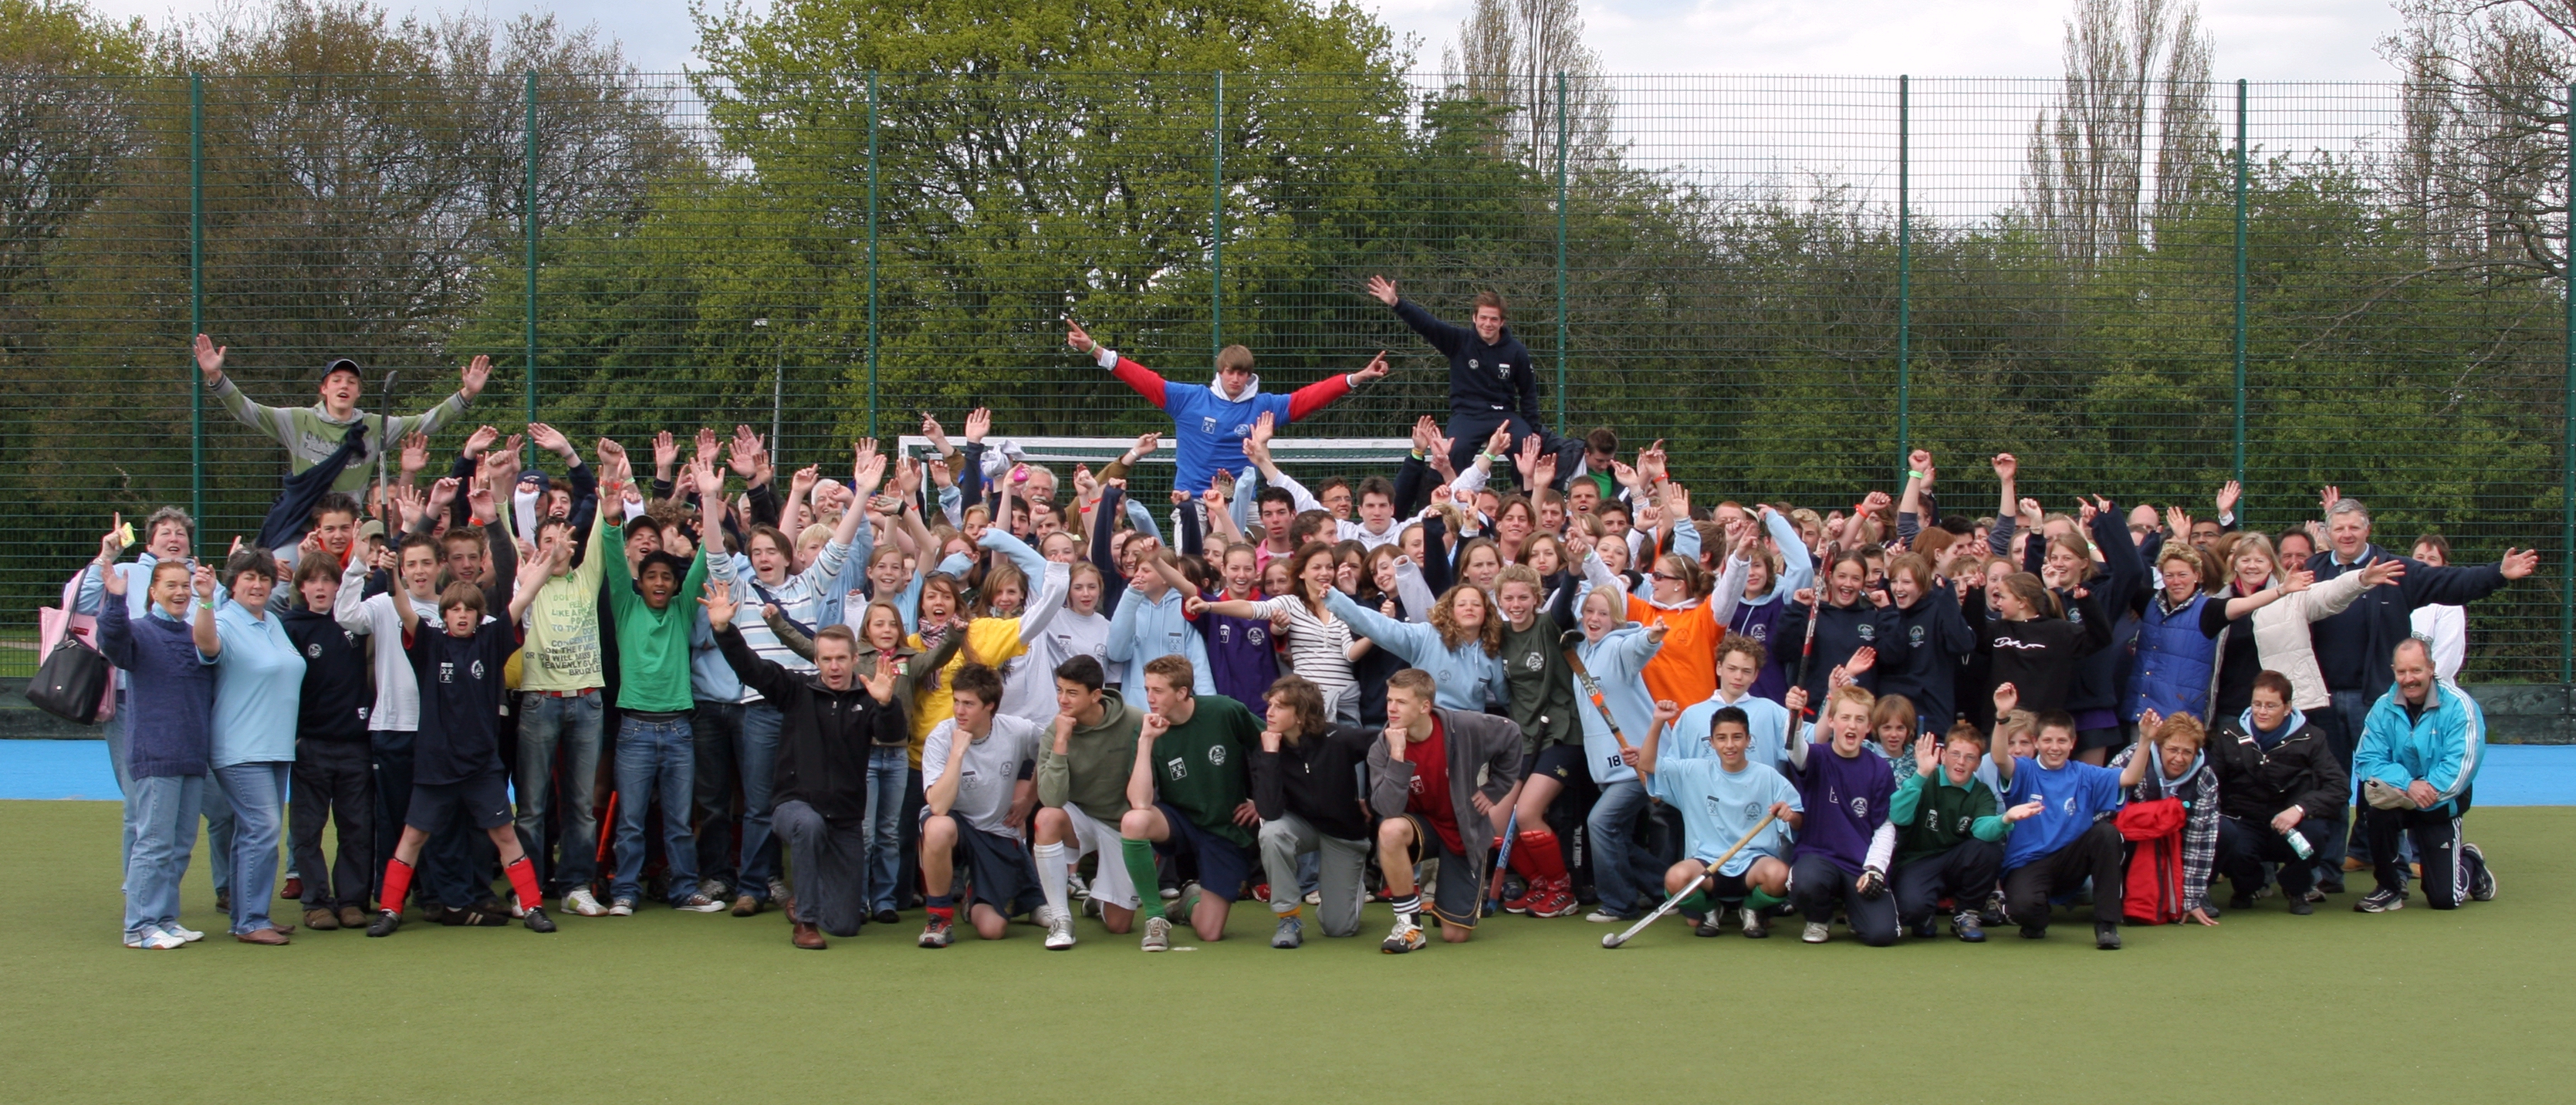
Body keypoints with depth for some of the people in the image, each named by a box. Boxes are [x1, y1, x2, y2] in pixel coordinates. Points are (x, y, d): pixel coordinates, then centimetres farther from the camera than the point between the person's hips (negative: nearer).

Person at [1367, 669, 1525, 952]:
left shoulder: (1464, 728, -21)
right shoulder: (1382, 749, -19)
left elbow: (1511, 735, -3)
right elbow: (1387, 810, -31)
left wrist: (1494, 790, -2)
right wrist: (1397, 756, -38)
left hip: (1465, 831, 0)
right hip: (1421, 826, 0)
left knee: (1455, 935, -3)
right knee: (1390, 830, -38)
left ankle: (1472, 891, 34)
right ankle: (1409, 924, -21)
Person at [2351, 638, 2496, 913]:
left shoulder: (2458, 705, -14)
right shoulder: (2383, 707, -6)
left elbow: (2461, 765, -21)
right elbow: (2367, 760, -13)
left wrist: (2427, 791, -32)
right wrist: (2408, 785, -29)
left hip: (2442, 805, -2)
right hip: (2398, 797, 2)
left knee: (2444, 899, -7)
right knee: (2375, 801, -35)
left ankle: (2471, 865, 32)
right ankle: (2390, 887, -11)